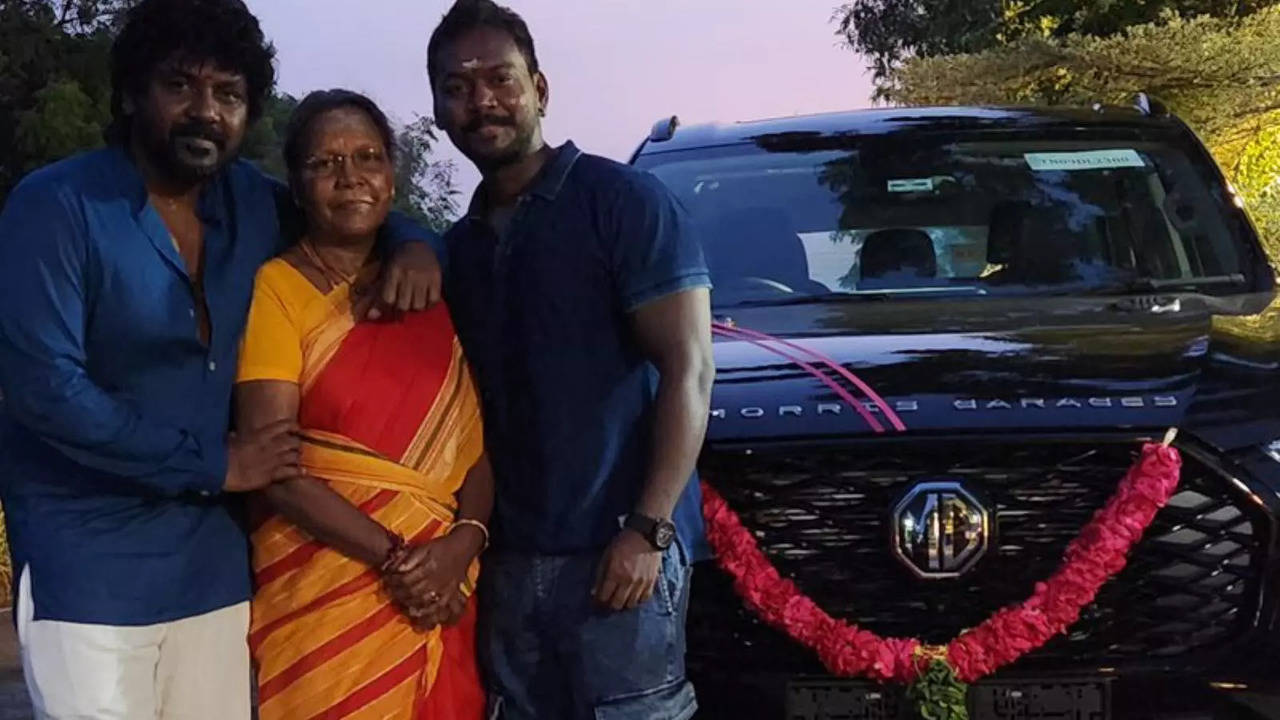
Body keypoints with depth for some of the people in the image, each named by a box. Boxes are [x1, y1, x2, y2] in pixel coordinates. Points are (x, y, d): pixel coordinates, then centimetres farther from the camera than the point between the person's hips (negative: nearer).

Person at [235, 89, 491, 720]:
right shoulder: (276, 289, -6)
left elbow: (475, 435, 6)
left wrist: (465, 538, -11)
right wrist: (395, 557, -18)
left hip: (443, 591, 5)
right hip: (323, 594, -4)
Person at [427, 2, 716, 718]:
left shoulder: (622, 198, -5)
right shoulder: (461, 243, 15)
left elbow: (688, 366, -11)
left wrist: (648, 528, -17)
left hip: (616, 550, -6)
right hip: (509, 557, 6)